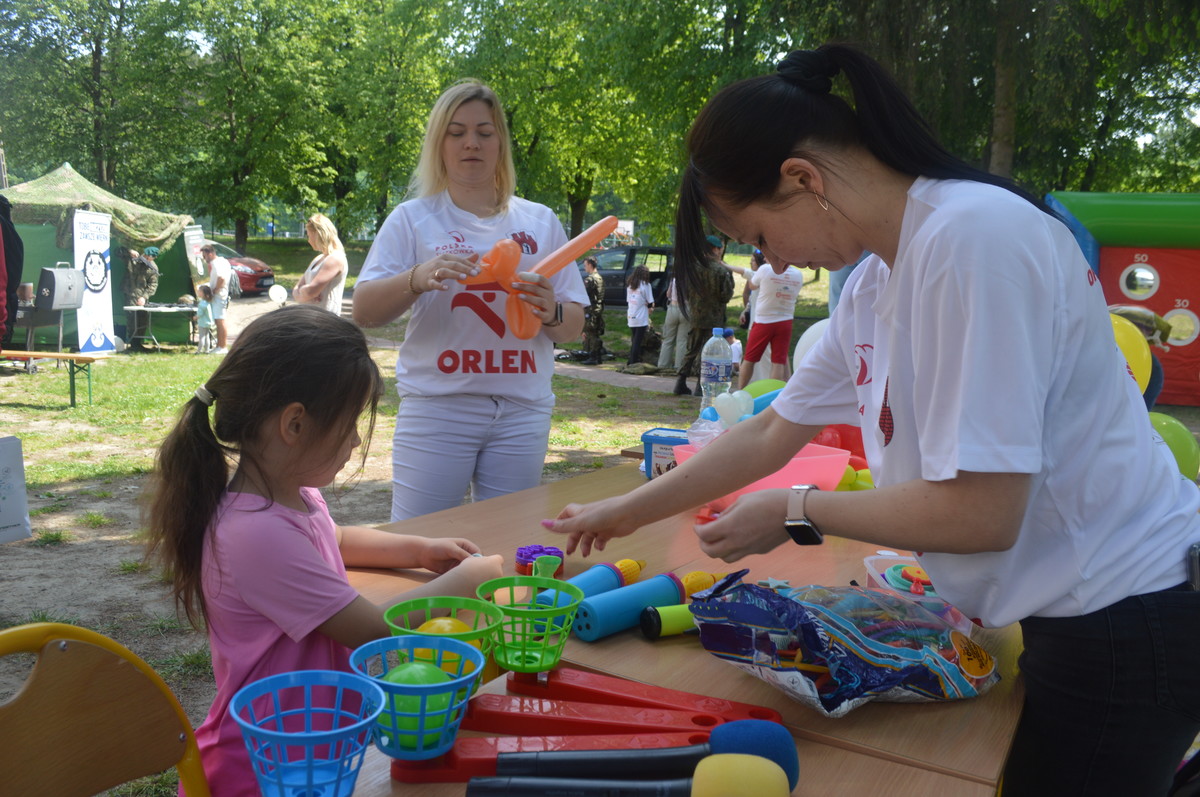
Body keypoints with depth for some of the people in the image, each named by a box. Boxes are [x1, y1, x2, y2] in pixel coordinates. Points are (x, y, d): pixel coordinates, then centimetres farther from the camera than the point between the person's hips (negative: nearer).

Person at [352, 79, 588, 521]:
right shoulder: (414, 218, 5)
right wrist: (419, 278, -22)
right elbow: (363, 313, -4)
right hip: (437, 407, -2)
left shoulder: (540, 221, 11)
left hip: (523, 412, 2)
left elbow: (575, 327, 11)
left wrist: (550, 312, -12)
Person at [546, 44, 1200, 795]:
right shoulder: (873, 285, 4)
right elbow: (768, 436, 12)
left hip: (1124, 626, -8)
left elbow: (981, 513, -26)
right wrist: (623, 513, 15)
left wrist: (795, 513, -12)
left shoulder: (972, 237, -24)